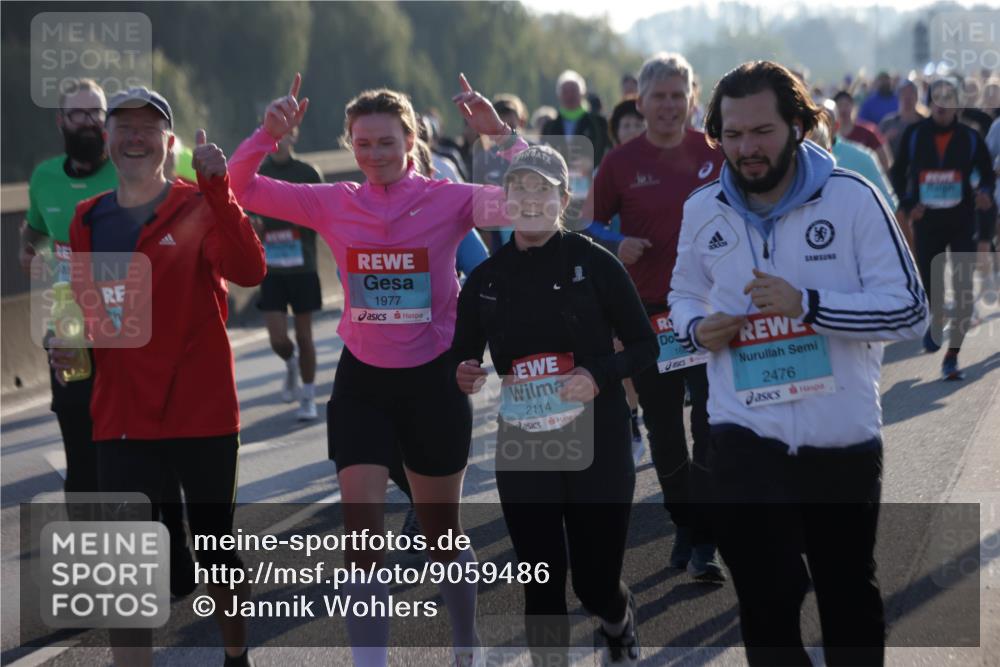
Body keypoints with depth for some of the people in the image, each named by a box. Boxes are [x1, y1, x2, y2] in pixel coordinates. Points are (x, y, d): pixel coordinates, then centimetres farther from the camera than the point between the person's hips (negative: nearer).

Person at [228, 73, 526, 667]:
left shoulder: (448, 200, -9)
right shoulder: (334, 204, -2)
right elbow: (239, 188, -3)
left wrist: (500, 132, -30)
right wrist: (269, 134, -19)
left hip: (433, 380, -1)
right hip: (361, 383, 1)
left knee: (443, 533, 14)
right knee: (362, 533, -9)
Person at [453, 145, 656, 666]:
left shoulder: (593, 263, -5)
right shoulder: (485, 278, 4)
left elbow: (645, 345, 0)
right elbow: (462, 359, 15)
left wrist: (600, 376, -18)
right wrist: (464, 377, -9)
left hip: (597, 448, -2)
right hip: (522, 454, 2)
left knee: (596, 581, 7)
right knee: (541, 587, -2)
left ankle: (620, 625, 44)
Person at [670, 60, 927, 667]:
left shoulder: (852, 199, -9)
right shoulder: (703, 211, 4)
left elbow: (911, 311, -12)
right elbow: (684, 294, 22)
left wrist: (808, 303, -22)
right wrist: (697, 327, -3)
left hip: (844, 439, -1)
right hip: (747, 439, 2)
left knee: (850, 596, 15)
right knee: (767, 606, -1)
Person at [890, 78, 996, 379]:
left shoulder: (969, 137, -3)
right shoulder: (914, 135, -2)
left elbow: (987, 172, 8)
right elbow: (898, 173, 9)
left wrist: (984, 193, -12)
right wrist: (908, 203, -4)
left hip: (963, 222, -1)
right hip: (927, 222, 1)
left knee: (963, 289, -9)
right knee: (930, 284, 11)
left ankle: (952, 355, -2)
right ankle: (935, 323, 46)